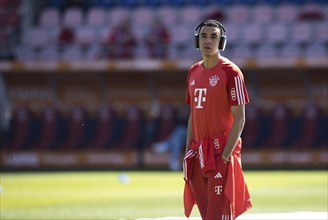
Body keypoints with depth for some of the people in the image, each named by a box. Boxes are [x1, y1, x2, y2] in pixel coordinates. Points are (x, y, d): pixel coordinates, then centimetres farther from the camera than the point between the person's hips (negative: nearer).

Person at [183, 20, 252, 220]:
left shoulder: (230, 72, -8)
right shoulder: (194, 72, 14)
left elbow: (239, 119, -11)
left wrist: (225, 156, -17)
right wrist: (189, 153, 13)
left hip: (221, 153, -7)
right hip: (199, 155, 7)